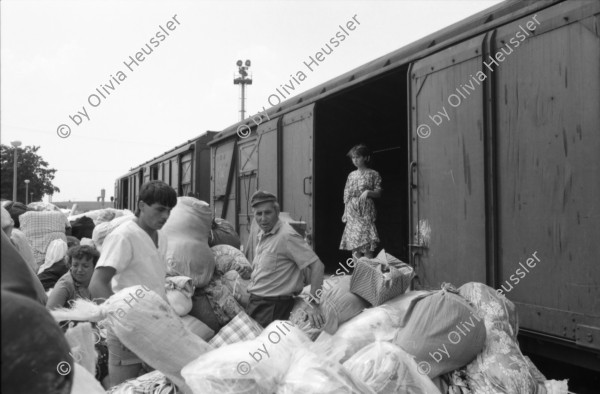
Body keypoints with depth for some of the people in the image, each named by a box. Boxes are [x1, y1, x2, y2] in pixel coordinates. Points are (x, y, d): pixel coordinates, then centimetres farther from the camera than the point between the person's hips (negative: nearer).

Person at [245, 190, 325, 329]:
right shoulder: (262, 235, 11)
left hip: (273, 306, -9)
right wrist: (248, 271, 9)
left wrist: (314, 304, -26)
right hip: (255, 302, 9)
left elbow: (317, 266, -23)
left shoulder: (286, 236, -18)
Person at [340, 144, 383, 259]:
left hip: (366, 211, -4)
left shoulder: (373, 174, 2)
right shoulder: (351, 175, 14)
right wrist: (345, 213, 11)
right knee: (353, 242, 2)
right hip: (352, 212, 4)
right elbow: (346, 194, 15)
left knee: (367, 243, -10)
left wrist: (368, 192, -20)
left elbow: (378, 193, 0)